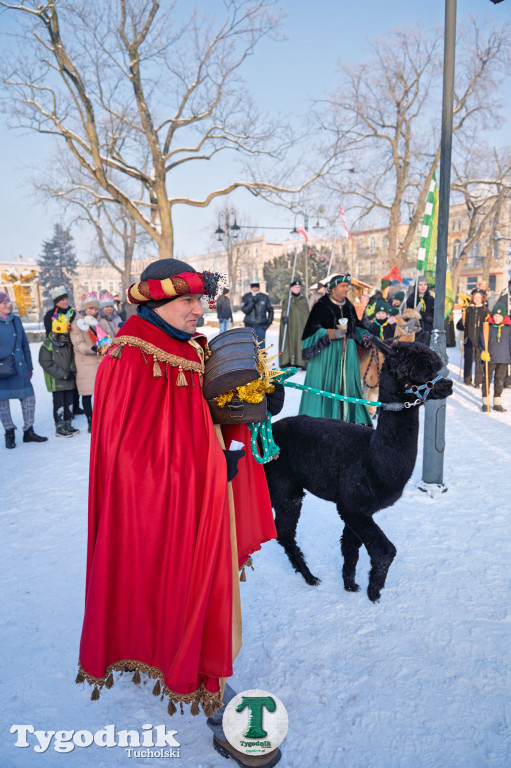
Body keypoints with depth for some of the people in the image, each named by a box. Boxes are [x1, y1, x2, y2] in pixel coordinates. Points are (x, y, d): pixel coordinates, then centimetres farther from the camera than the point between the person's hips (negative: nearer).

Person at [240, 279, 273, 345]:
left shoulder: (265, 297, 6)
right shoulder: (246, 297, 3)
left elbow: (270, 310, 14)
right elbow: (244, 310, -8)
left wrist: (269, 321, 3)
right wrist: (252, 302, -18)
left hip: (261, 325, 0)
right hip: (249, 325, 0)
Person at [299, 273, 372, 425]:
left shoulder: (349, 306, 14)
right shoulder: (321, 306, -4)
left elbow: (356, 325, 23)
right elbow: (313, 328, -9)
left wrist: (363, 334, 4)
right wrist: (332, 333, -19)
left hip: (347, 352, 6)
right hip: (327, 351, -6)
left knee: (347, 382, 6)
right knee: (325, 382, -6)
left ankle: (345, 416, 14)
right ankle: (321, 416, 2)